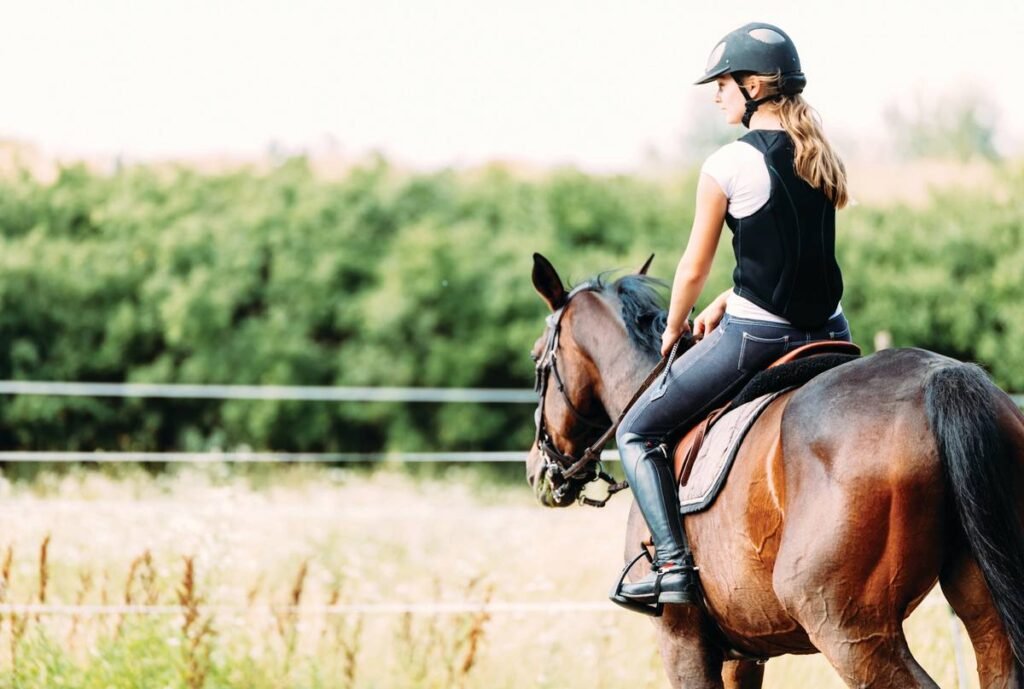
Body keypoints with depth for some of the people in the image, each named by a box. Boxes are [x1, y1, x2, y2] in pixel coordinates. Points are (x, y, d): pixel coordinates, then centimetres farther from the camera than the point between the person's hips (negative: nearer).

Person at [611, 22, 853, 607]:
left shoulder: (729, 165, -12)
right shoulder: (823, 159, 9)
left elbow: (694, 268, -4)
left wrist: (674, 327, 14)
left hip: (754, 336, -6)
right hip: (828, 332, 6)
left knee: (639, 431, 8)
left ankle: (673, 565, -5)